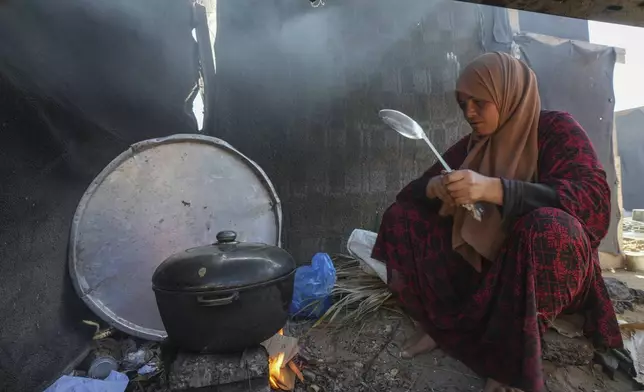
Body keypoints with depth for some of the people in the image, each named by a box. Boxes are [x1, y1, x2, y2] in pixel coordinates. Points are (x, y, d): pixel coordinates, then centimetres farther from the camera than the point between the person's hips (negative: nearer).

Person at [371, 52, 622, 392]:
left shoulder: (556, 130, -7)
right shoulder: (470, 147, 5)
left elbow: (596, 201, -25)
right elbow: (407, 195, 3)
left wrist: (493, 188, -35)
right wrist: (434, 187, -21)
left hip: (544, 266, -4)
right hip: (480, 264, 5)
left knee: (548, 226, -36)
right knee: (400, 216, -5)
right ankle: (442, 325, -10)